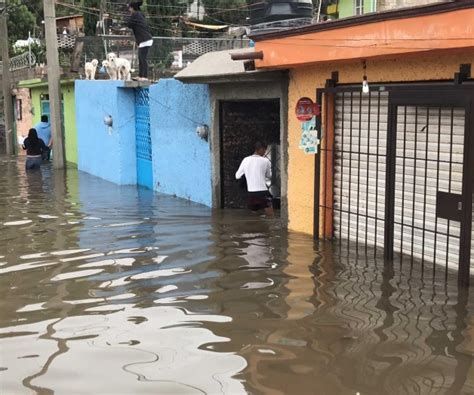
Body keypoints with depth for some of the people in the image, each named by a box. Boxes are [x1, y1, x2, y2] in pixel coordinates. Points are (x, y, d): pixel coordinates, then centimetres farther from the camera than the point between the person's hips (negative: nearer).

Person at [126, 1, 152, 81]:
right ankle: (140, 76, 16)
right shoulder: (140, 14, 19)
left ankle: (145, 77, -10)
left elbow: (129, 24, -4)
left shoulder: (135, 15, -9)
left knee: (143, 59, -9)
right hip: (144, 40, 10)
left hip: (145, 40, -10)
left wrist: (129, 17, 9)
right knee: (141, 59, 12)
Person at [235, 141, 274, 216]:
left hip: (250, 193, 4)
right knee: (270, 215, -1)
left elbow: (237, 176, 12)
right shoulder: (265, 161, -3)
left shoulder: (246, 160, 4)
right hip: (262, 192, -4)